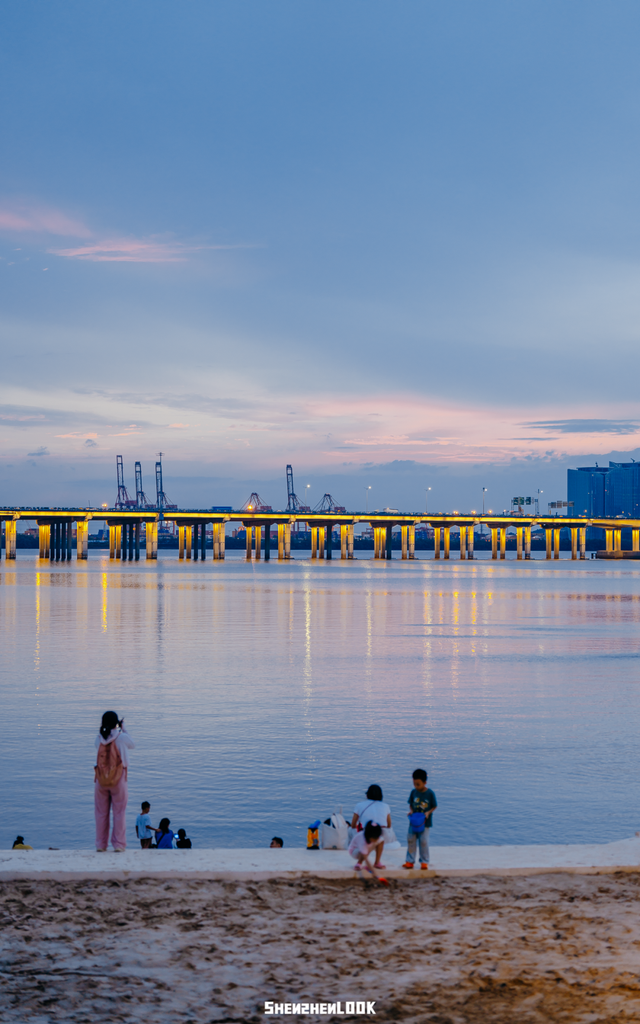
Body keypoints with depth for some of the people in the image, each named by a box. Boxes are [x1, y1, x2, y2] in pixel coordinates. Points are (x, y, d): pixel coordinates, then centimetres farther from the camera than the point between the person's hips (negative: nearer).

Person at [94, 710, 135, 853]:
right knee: (119, 813, 5)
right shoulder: (122, 737, -10)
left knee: (101, 813, 10)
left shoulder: (99, 739, -1)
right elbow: (132, 745, 10)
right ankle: (118, 844, 5)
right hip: (118, 778, -3)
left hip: (101, 779, 3)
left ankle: (100, 845, 12)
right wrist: (123, 728, 15)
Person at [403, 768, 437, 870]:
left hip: (425, 822, -3)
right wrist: (411, 811, -11)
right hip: (413, 820, 3)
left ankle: (424, 862, 15)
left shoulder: (430, 793, -12)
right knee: (411, 840, 6)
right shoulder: (413, 792, -2)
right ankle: (410, 861, 17)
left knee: (424, 842, 1)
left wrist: (428, 812, -19)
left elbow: (434, 806, -4)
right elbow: (411, 804, 8)